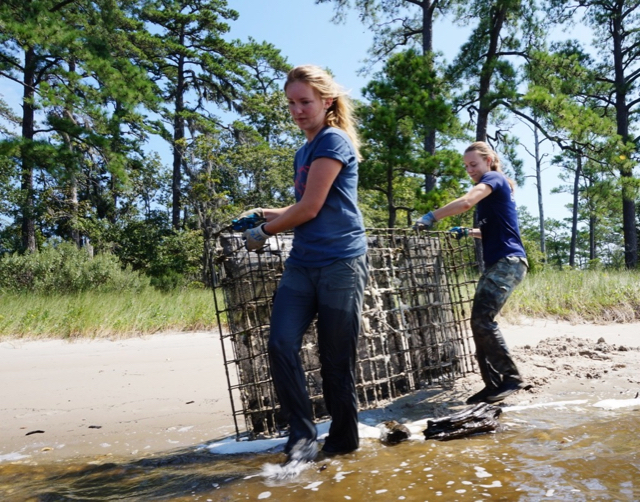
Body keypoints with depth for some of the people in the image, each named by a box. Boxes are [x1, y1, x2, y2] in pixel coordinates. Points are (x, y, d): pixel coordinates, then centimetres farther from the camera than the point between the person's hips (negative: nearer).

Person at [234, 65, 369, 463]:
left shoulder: (333, 142, -7)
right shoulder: (304, 153, 19)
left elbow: (311, 209, -12)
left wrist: (263, 232, 1)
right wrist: (267, 213, 13)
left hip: (341, 263, -8)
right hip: (302, 264, 8)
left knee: (336, 360, 0)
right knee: (281, 344, -9)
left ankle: (344, 441, 18)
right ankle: (303, 435, 1)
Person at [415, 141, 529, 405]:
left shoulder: (494, 178, -3)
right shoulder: (494, 190, 25)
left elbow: (466, 202, -23)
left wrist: (431, 217, -18)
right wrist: (467, 232, 22)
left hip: (508, 261, -10)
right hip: (498, 263, 10)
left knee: (482, 319, -18)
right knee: (480, 322, 3)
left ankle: (511, 377, -10)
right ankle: (493, 384, 5)